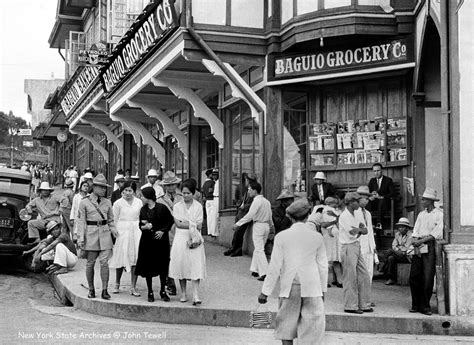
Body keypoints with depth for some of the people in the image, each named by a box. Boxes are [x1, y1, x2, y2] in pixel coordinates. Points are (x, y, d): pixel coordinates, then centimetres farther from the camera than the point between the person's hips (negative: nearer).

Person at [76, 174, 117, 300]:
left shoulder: (107, 202, 10)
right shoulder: (84, 202, -1)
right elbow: (81, 221, -2)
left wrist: (114, 231, 7)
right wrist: (80, 238, -7)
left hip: (105, 234, 2)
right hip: (91, 234, -2)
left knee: (104, 262, -5)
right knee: (90, 263, 4)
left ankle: (104, 290, -2)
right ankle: (91, 289, 16)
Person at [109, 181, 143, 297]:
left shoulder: (139, 202, 7)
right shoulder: (118, 203, 1)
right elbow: (114, 220, 4)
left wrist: (142, 233, 7)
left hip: (136, 232, 2)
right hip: (122, 232, -2)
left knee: (135, 259, -2)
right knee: (122, 258, 3)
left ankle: (133, 287, 3)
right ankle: (117, 285, 21)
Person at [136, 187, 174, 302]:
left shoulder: (162, 208, -8)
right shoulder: (143, 210, 6)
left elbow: (171, 220, 0)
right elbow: (140, 225, 11)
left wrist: (163, 230, -10)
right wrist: (144, 227, -11)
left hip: (161, 240, -3)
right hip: (147, 241, 3)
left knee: (162, 266, 2)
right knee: (148, 267, 4)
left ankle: (163, 291, 16)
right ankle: (150, 292, 15)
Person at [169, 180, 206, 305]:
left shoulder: (198, 206, 4)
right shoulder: (177, 206, 6)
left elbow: (199, 226, -2)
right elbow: (178, 224, -5)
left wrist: (186, 223, -10)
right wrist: (192, 224, -10)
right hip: (181, 239, 1)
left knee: (196, 266, -9)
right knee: (181, 265, 2)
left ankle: (195, 295, -13)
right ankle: (183, 293, 14)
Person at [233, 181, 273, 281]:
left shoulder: (256, 201, -15)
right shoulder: (266, 201, 10)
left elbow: (249, 215, -20)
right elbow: (270, 216, 16)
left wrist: (238, 224, -17)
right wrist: (271, 224, 31)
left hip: (258, 225, -8)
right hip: (266, 225, 8)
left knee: (259, 250, -7)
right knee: (258, 249, 17)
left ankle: (264, 273, -12)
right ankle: (255, 269, 21)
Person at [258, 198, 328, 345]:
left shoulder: (281, 236, -3)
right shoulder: (317, 237, 0)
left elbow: (275, 267, -4)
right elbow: (322, 266, 6)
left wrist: (265, 291, 2)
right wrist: (323, 289, 18)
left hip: (289, 287, 0)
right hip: (312, 288, 0)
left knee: (287, 325, 13)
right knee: (312, 327, 2)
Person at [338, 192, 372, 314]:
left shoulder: (357, 215, 16)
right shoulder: (344, 216, -11)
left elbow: (365, 231, 11)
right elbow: (352, 232, -20)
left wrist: (358, 230, -10)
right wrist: (360, 229, -1)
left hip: (357, 247, 9)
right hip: (348, 248, -9)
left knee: (364, 276, 9)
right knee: (350, 278, -4)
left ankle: (364, 304, 17)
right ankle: (350, 306, 2)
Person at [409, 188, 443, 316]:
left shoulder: (439, 214, -1)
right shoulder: (421, 214, 17)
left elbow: (436, 234, -8)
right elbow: (415, 232, 11)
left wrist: (421, 241, -12)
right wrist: (415, 243, -6)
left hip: (430, 248, -5)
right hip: (418, 248, 5)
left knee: (427, 279, -6)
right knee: (413, 277, 2)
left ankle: (425, 306, 2)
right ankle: (416, 305, 13)